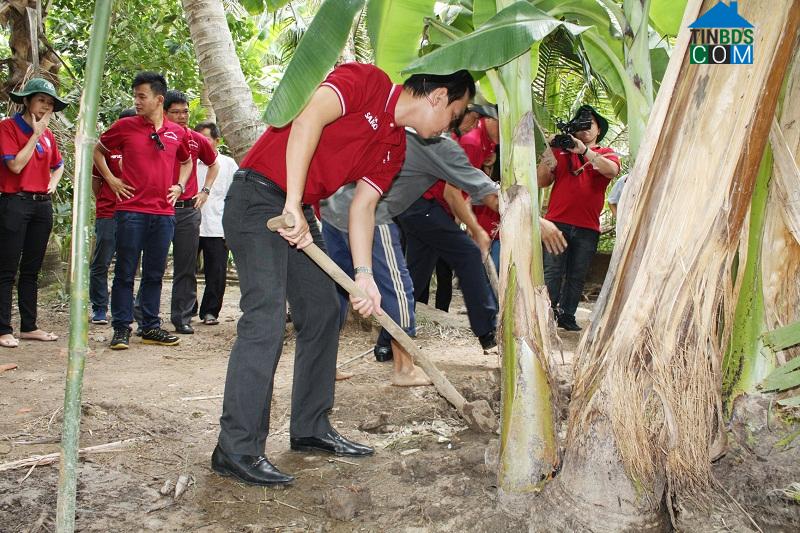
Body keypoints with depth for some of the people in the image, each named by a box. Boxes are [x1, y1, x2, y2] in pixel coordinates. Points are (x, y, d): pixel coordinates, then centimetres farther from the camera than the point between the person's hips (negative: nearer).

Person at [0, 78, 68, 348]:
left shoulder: (47, 134, 14)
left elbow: (58, 165, 30)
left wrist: (54, 182, 10)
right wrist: (35, 135, -10)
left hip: (42, 205, 6)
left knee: (31, 270, 11)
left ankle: (29, 326, 17)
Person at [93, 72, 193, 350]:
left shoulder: (177, 132, 8)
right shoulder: (125, 126, 1)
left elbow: (187, 161, 26)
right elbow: (97, 150, 14)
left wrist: (179, 186, 11)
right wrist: (111, 179, 3)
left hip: (164, 213, 3)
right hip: (131, 210, -3)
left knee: (155, 274, 10)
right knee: (125, 272, 1)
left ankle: (151, 327, 19)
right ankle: (121, 328, 9)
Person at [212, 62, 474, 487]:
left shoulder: (395, 147, 13)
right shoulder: (368, 80, -10)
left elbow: (362, 207, 9)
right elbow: (308, 120, -23)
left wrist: (364, 274, -3)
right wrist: (293, 204, -25)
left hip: (299, 213, 10)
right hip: (259, 196, -10)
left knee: (322, 312, 10)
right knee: (265, 318, -16)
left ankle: (311, 429, 21)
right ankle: (236, 449, -12)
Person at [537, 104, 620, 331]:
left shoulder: (606, 154, 14)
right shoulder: (561, 151, 13)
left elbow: (612, 170, -11)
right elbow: (541, 181, 8)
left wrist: (584, 150, -19)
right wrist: (549, 151, -6)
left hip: (588, 228, 1)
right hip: (557, 221, -1)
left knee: (577, 276, 4)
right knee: (552, 272, -6)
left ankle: (567, 316, 10)